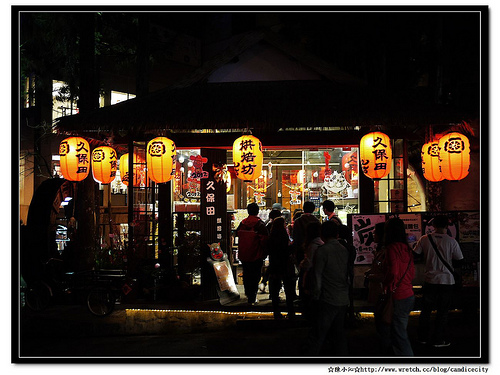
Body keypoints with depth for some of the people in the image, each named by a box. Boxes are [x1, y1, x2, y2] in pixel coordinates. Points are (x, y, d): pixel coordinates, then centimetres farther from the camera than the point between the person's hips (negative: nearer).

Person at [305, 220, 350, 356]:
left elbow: (317, 276, -10)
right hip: (343, 299, 6)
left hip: (328, 300, -6)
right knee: (339, 332, 14)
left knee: (318, 334, -3)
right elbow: (348, 273, 11)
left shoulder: (322, 251, -11)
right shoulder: (344, 250, 7)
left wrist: (316, 296, -1)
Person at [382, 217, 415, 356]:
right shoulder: (406, 248, 9)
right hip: (409, 295, 8)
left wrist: (385, 284, -5)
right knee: (400, 333, 17)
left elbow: (393, 272, -23)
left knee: (399, 336, -4)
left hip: (398, 297, -8)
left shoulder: (392, 248, -15)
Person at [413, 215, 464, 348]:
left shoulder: (424, 239, -7)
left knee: (426, 310, 15)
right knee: (442, 312, 8)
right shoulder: (451, 241, -11)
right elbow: (460, 260, -3)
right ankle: (438, 339, 12)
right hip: (447, 281, -2)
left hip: (430, 280, 2)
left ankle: (423, 337, 23)